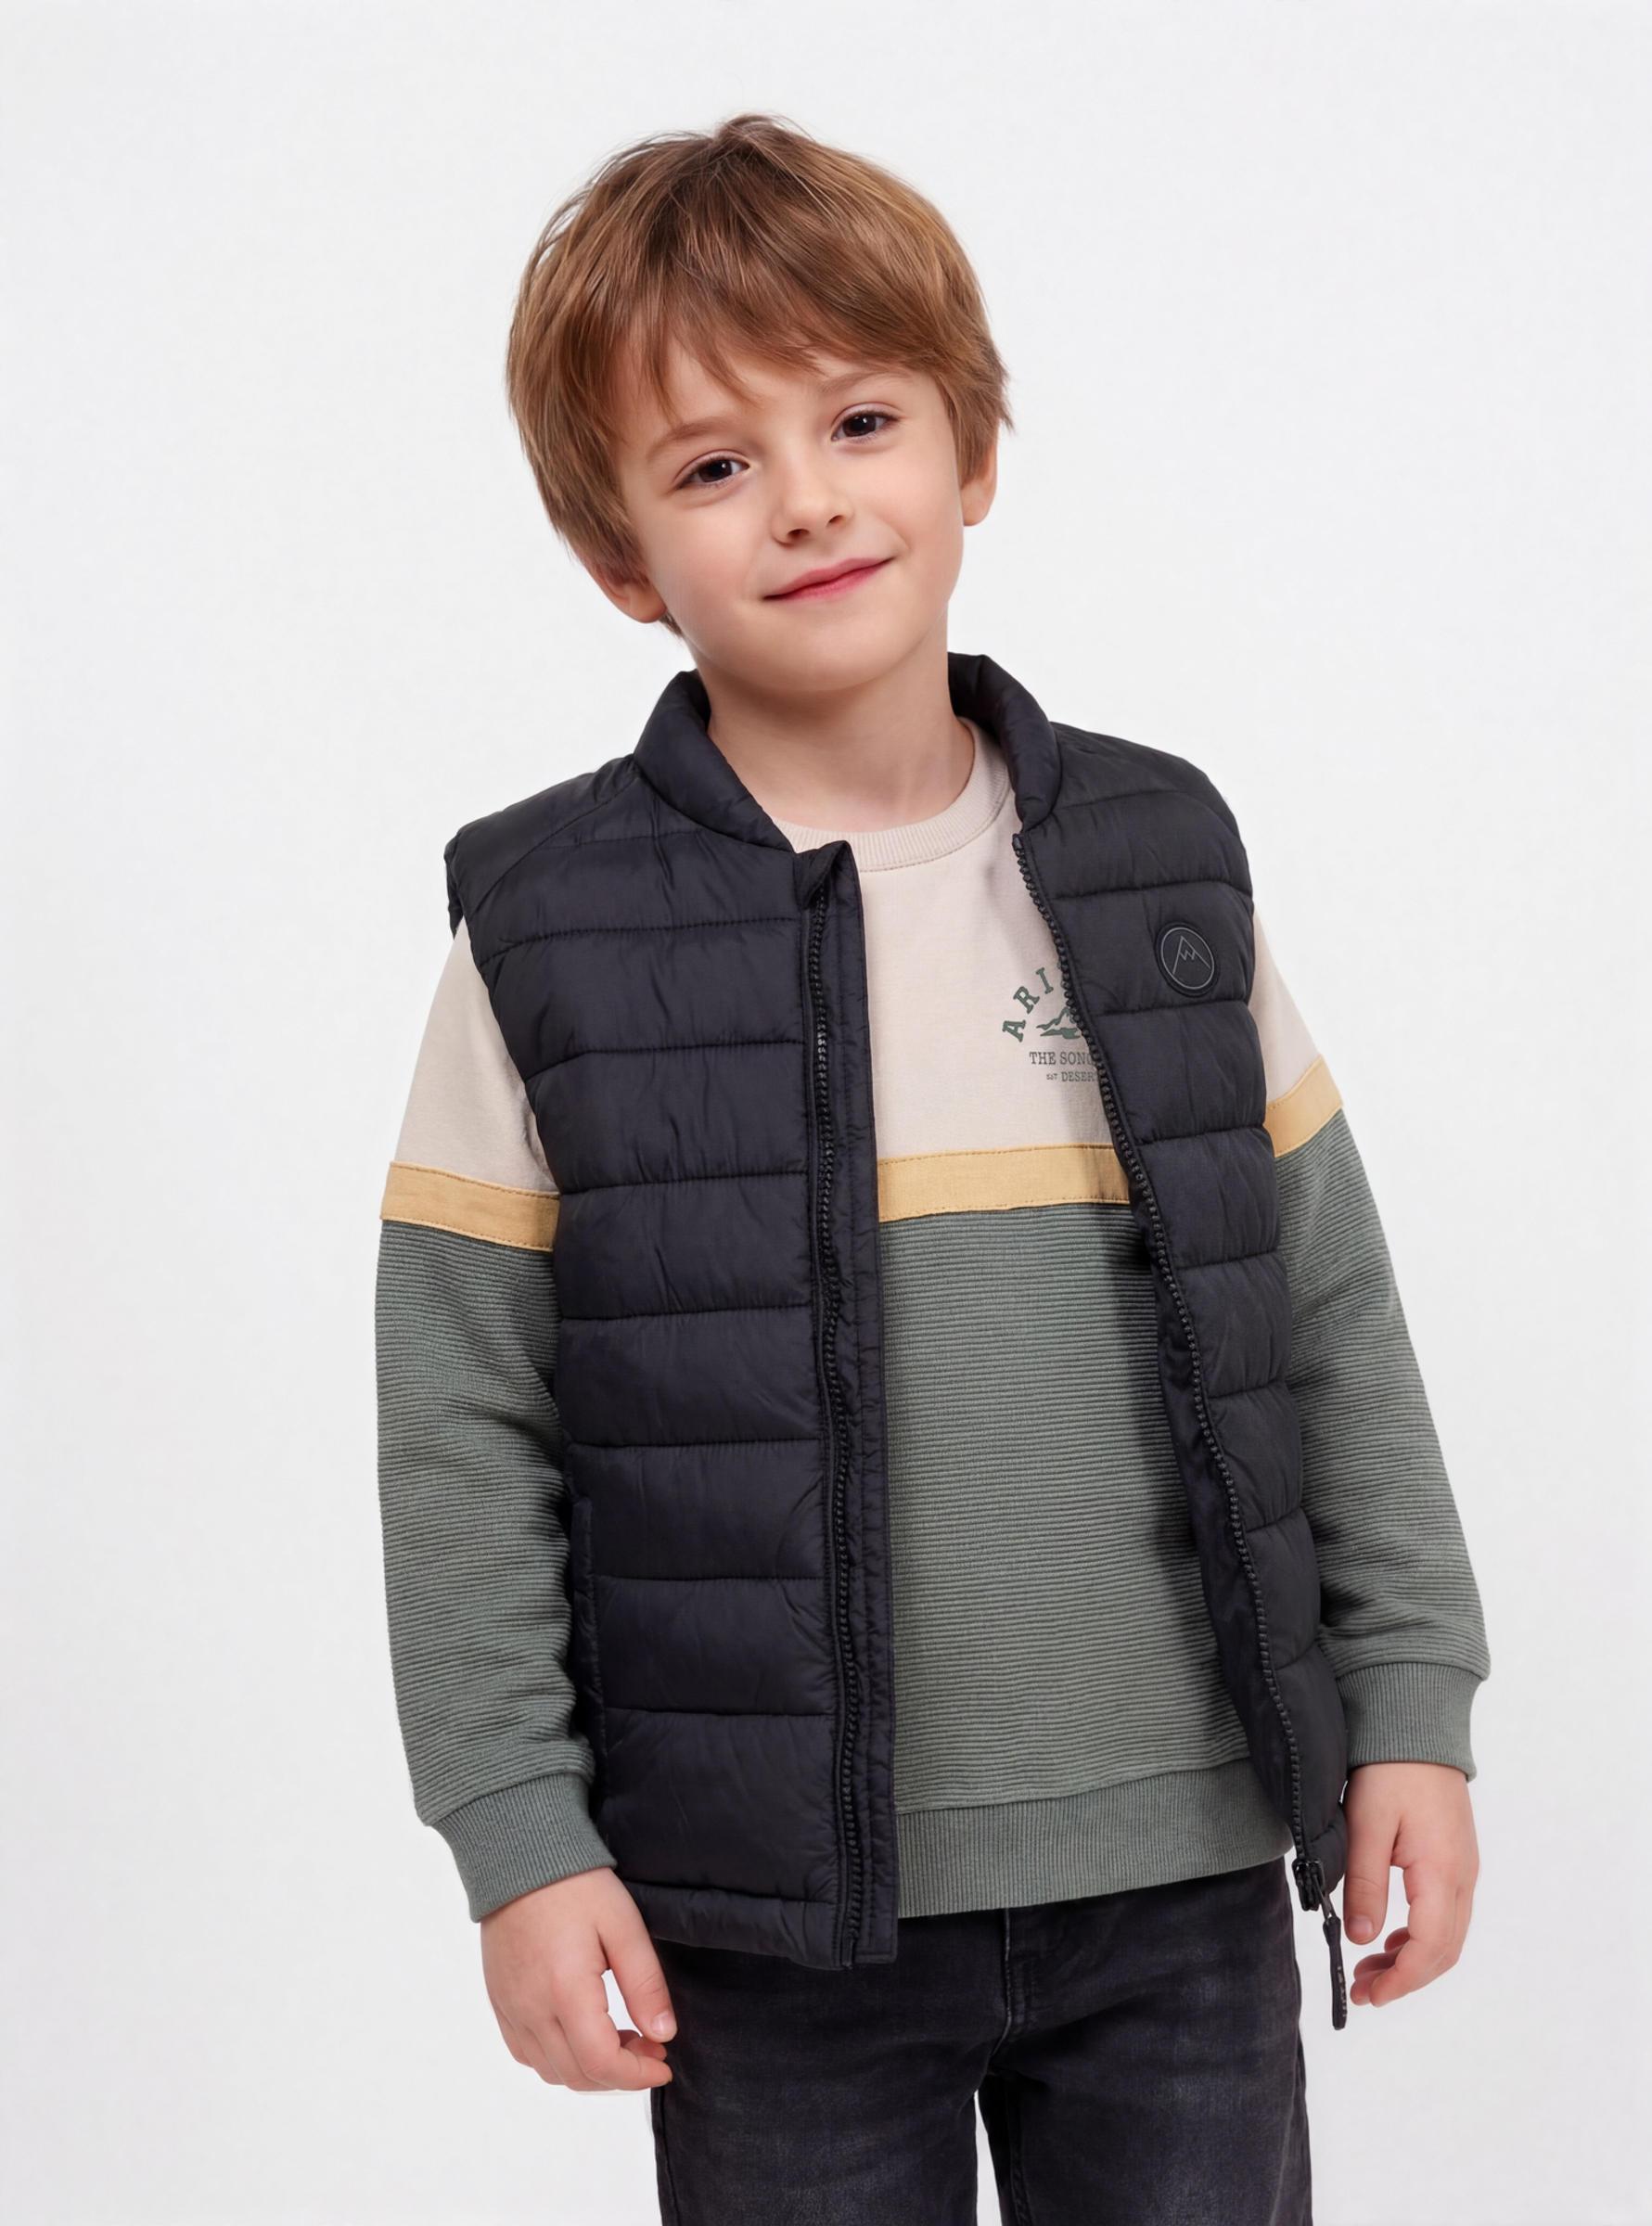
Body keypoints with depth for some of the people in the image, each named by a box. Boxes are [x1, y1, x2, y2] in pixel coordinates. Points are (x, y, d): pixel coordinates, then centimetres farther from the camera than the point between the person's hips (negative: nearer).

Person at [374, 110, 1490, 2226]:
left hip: (1182, 1881, 2)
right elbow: (459, 1429, -3)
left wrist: (1411, 1709, 5)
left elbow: (1334, 1319, 7)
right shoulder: (548, 937, -6)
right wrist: (520, 1837, -6)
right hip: (770, 1916, -2)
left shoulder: (1164, 866, 1)